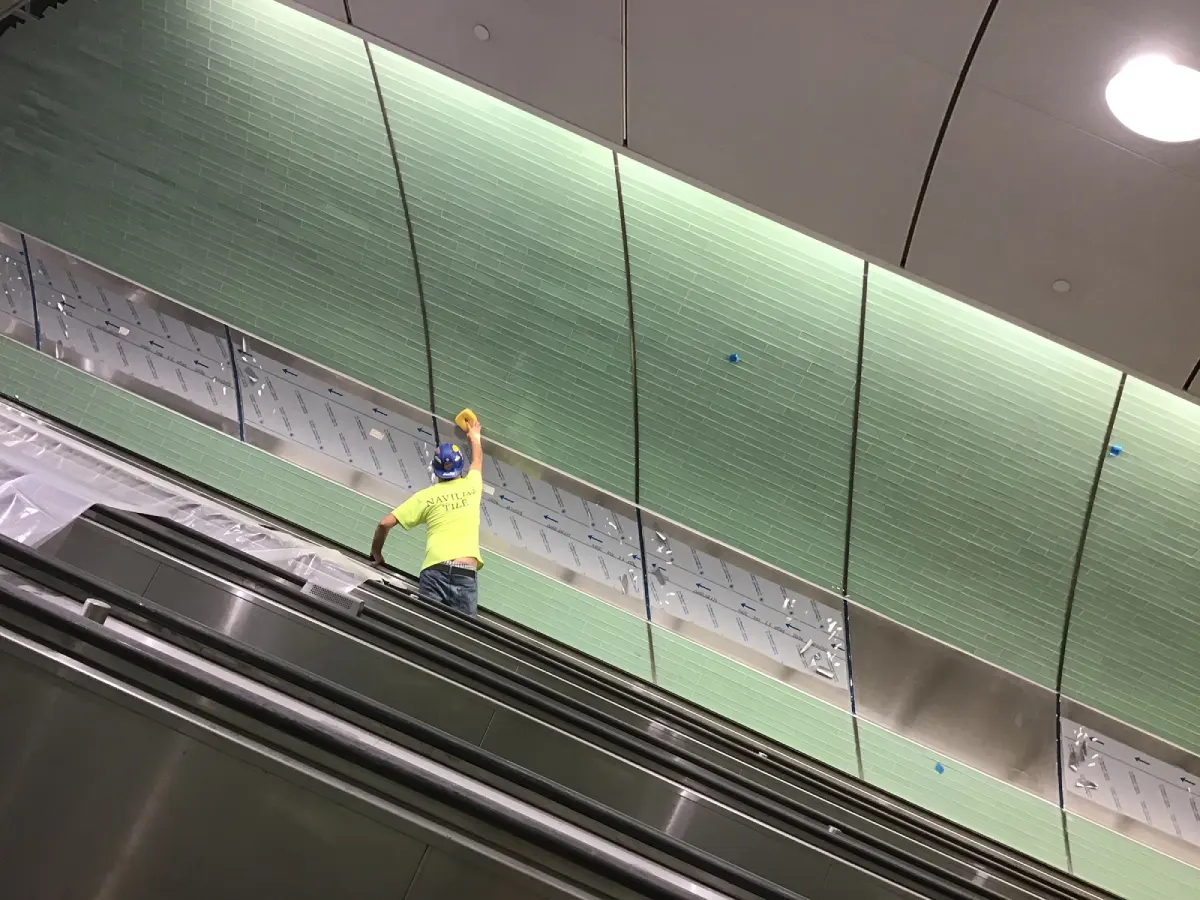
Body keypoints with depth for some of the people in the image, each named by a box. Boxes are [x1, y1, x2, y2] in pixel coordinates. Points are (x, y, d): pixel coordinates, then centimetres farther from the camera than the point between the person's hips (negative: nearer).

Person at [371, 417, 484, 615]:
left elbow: (385, 523, 9)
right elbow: (477, 462, 45)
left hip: (434, 570, 0)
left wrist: (376, 553, 26)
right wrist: (475, 437, 66)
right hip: (466, 574, 0)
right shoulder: (470, 486, 19)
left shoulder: (425, 496, 14)